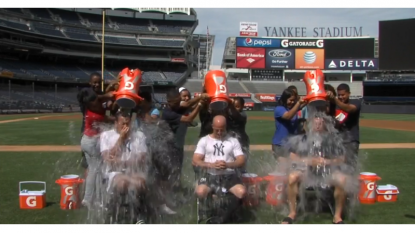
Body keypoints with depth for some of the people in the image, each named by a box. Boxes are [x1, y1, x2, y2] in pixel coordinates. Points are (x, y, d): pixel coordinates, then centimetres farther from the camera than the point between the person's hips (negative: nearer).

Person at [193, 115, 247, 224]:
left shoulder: (233, 141, 9)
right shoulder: (204, 140, 8)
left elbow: (241, 161, 2)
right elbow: (195, 161, -1)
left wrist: (228, 165, -19)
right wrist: (212, 165, -19)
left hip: (229, 175, 1)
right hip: (210, 175, -1)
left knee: (242, 191, -29)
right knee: (200, 192, -33)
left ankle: (223, 217, -10)